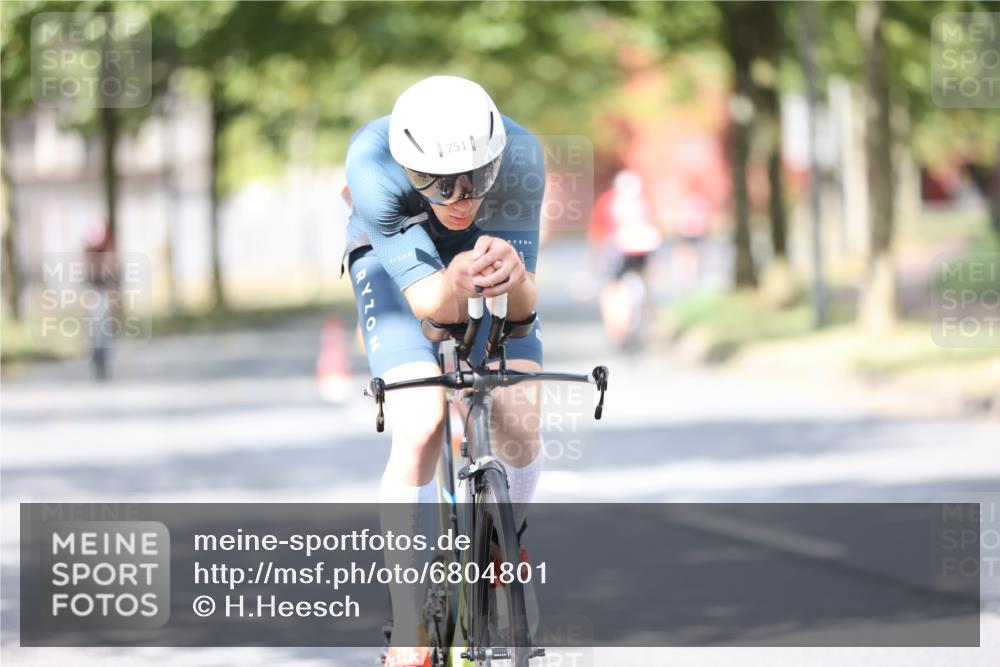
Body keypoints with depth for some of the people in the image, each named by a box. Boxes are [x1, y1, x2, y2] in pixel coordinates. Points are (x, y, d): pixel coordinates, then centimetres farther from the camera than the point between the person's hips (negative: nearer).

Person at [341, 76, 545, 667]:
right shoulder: (374, 164, -39)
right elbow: (429, 302, -37)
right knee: (419, 430, -22)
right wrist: (455, 284, -61)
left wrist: (513, 275, -55)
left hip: (491, 244, 2)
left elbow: (522, 305, -31)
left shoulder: (519, 157, -36)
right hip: (397, 257, -1)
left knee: (520, 426, -15)